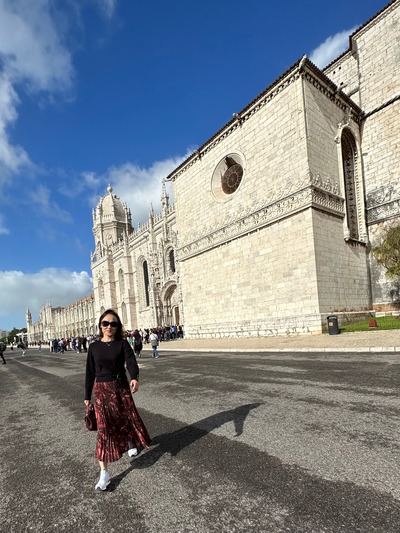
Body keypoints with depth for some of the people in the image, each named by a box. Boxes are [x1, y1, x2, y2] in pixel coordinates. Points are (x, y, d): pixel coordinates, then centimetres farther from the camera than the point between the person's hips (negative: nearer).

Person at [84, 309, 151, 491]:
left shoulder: (122, 343, -7)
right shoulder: (94, 347, -2)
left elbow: (131, 361, -23)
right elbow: (90, 373, 4)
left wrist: (134, 378, -42)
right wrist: (87, 396, 7)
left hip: (121, 387, 0)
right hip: (101, 389, 0)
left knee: (127, 417, 15)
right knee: (104, 426, -4)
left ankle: (130, 444, 49)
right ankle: (104, 472, 4)